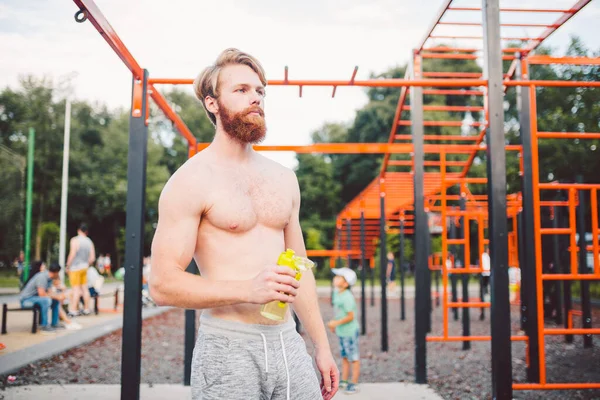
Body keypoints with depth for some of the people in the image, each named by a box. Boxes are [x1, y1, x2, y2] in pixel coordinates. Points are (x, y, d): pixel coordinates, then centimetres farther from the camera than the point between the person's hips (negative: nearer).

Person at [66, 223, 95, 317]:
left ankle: (73, 310, -4)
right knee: (84, 288, 11)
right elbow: (92, 258, 6)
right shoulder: (89, 242, 7)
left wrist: (67, 266, -8)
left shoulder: (75, 240, -11)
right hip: (84, 267, 6)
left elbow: (72, 255, -18)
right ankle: (86, 309, 16)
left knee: (75, 289, -5)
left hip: (75, 267, -6)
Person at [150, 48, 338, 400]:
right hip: (229, 347, -5)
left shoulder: (284, 179, 10)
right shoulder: (192, 180, -8)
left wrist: (322, 344, 14)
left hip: (289, 343, 5)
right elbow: (163, 284, -13)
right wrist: (249, 290, -24)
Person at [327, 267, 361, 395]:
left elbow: (350, 316, -23)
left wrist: (336, 322, -20)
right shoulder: (337, 293, 4)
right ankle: (344, 381, 31)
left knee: (354, 358, 3)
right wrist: (334, 323, 10)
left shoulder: (347, 297, -23)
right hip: (341, 331, 9)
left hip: (350, 331, -9)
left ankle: (354, 384, 11)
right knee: (344, 356, 19)